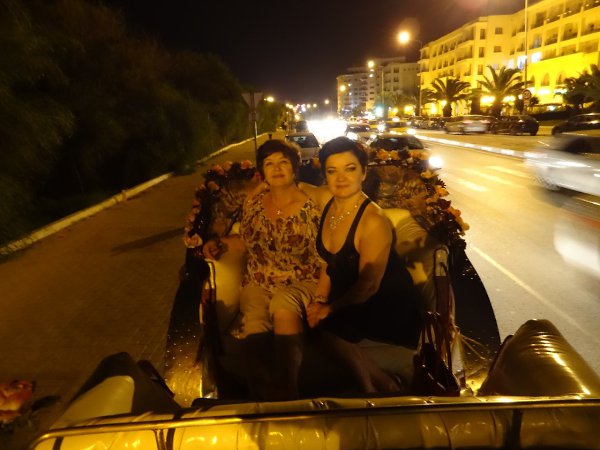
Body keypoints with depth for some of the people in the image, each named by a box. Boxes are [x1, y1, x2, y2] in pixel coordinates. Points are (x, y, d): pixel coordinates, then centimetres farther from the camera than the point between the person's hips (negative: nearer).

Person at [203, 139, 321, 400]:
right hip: (258, 283, 3)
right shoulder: (253, 203, 8)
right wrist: (221, 243, 6)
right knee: (254, 321, -27)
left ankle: (287, 392, -23)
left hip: (300, 282, -3)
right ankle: (260, 399, -14)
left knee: (283, 306, -36)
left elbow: (323, 255, -5)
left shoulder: (311, 207, -4)